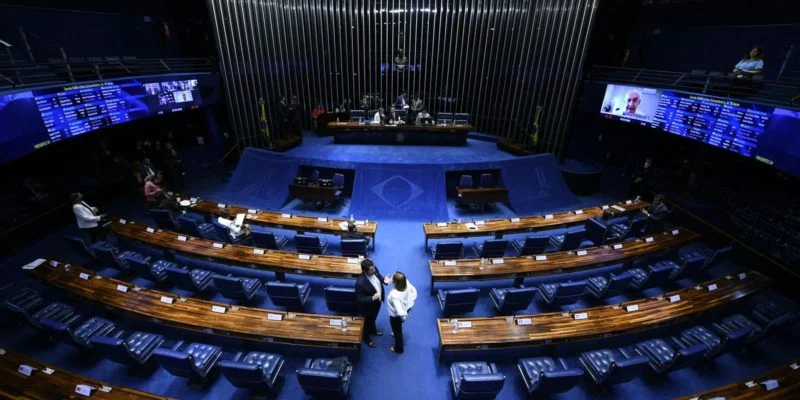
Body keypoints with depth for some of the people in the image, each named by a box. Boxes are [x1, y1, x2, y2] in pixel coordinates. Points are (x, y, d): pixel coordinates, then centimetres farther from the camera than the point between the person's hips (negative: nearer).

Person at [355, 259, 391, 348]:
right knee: (367, 322, 24)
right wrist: (372, 298, -43)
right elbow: (360, 300, -30)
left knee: (373, 318, 35)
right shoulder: (360, 283, -41)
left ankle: (373, 330, 65)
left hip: (377, 302, 6)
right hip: (368, 306, -6)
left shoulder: (374, 270, -22)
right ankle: (367, 338, 53)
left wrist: (384, 280, -19)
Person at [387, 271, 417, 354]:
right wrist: (410, 303, 4)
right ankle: (396, 333, 70)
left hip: (396, 316, -6)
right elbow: (414, 291, -6)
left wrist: (403, 316, -21)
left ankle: (398, 348, 51)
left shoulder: (394, 294, -43)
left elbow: (399, 311, -42)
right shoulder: (407, 284, -25)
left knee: (397, 331, 24)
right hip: (406, 309, 7)